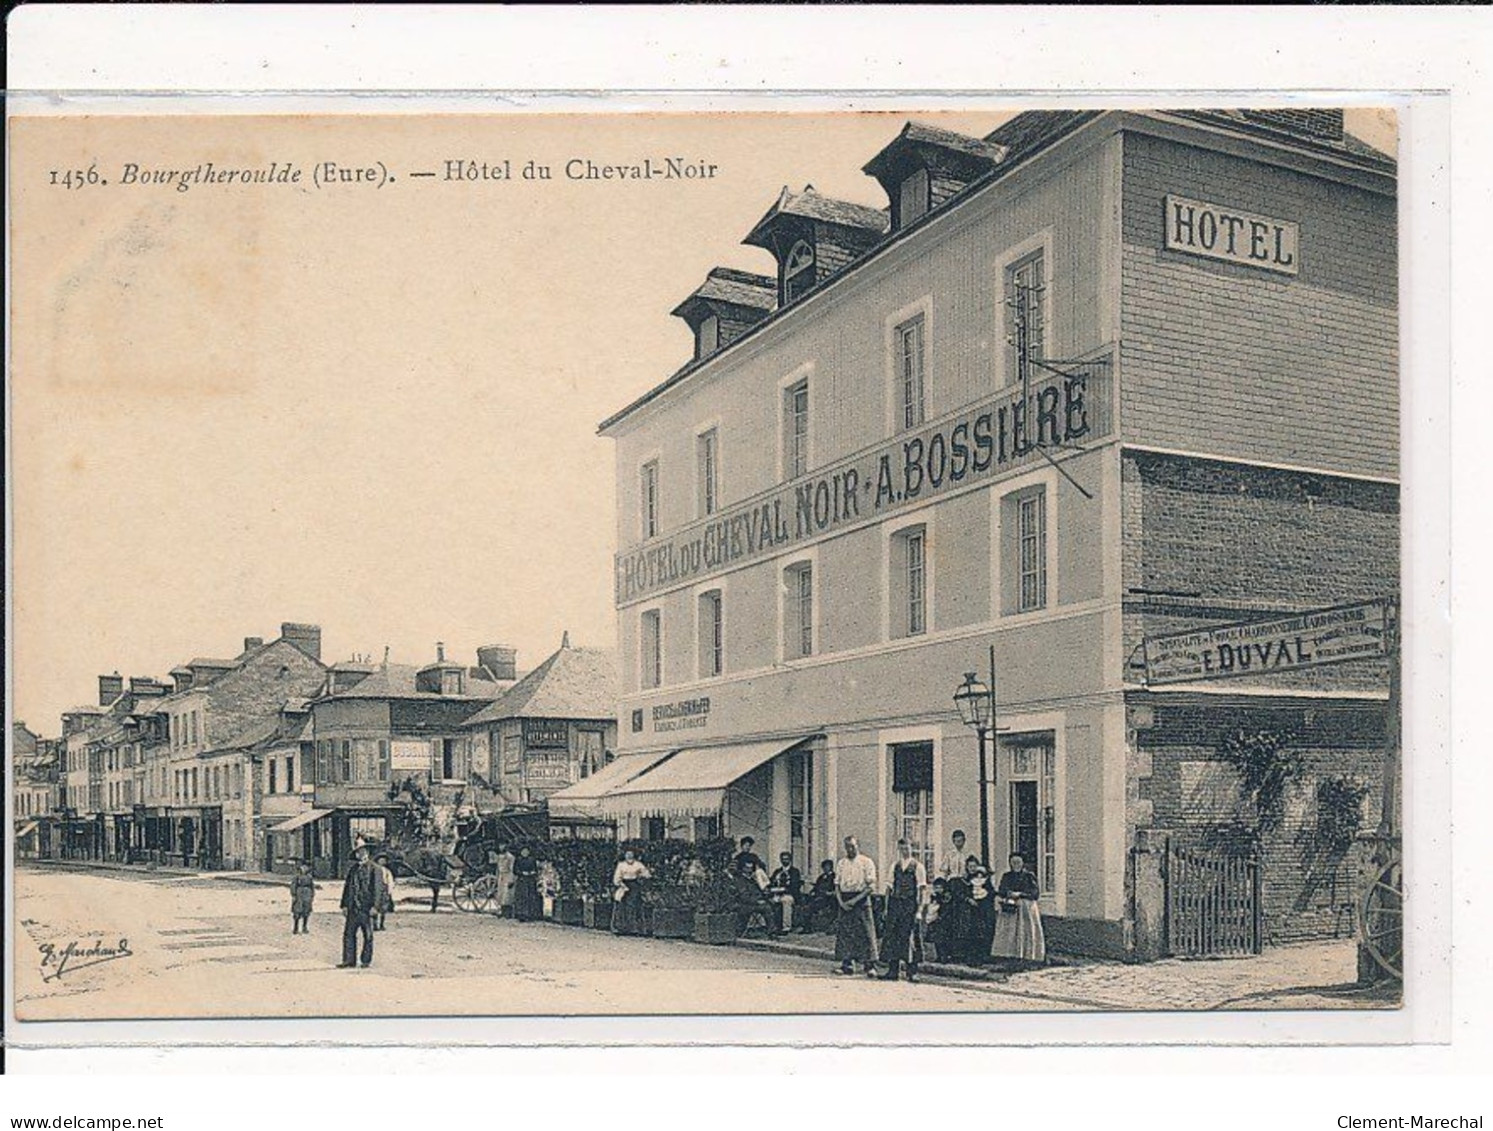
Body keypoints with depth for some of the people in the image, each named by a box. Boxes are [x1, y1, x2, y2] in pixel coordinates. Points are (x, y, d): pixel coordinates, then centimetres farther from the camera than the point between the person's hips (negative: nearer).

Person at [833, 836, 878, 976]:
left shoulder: (866, 862, -1)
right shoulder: (841, 863, 13)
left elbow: (871, 886, -7)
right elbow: (837, 885, 11)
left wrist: (855, 900, -14)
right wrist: (841, 901, -6)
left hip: (861, 900, -4)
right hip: (844, 900, 4)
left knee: (865, 933, -7)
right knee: (844, 933, 3)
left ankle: (870, 966, -6)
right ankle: (846, 964, 9)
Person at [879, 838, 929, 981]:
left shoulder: (917, 866, 0)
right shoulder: (895, 866, 14)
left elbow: (923, 889, -4)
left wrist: (919, 909, -11)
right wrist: (887, 907, 8)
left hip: (910, 905, -4)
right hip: (895, 904, 5)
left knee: (911, 937, -5)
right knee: (893, 937, 3)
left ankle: (912, 972, 2)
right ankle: (892, 971, 9)